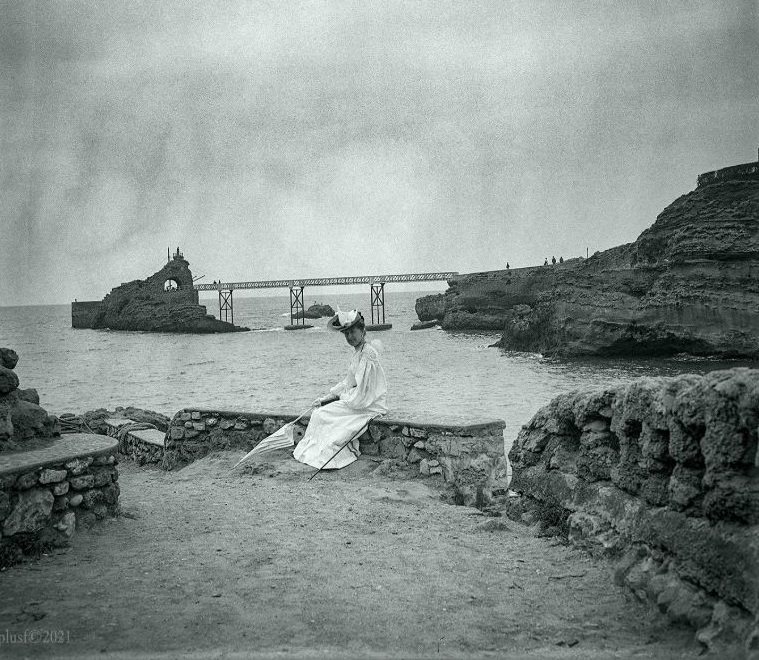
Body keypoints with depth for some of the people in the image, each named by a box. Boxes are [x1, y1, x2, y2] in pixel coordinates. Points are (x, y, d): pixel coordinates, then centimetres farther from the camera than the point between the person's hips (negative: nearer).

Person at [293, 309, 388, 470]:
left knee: (321, 415, -8)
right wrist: (327, 398, 9)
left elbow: (361, 396, -23)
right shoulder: (359, 351, 10)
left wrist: (341, 396, -6)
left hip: (368, 407, -9)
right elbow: (348, 382, 17)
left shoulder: (368, 354, -22)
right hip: (358, 401, 9)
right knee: (319, 412, 6)